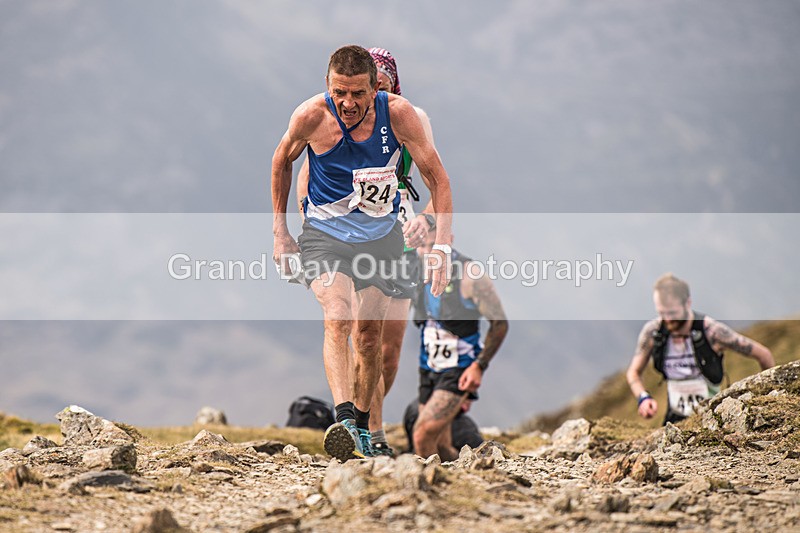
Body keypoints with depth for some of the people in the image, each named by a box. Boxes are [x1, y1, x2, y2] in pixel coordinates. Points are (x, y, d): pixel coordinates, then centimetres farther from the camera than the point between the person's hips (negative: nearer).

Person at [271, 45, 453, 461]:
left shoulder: (398, 114, -17)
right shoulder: (311, 116, -18)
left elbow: (437, 178, -8)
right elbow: (282, 161, 4)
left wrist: (441, 247, -16)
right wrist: (280, 232, 5)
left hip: (380, 235, 2)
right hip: (324, 234, -2)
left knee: (369, 336, 7)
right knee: (338, 318, -25)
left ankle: (362, 426, 26)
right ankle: (343, 418, -39)